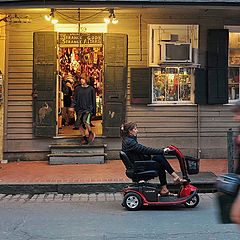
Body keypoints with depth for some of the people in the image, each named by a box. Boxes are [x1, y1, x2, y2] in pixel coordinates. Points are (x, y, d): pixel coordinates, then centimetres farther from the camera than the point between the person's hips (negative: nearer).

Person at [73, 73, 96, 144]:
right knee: (81, 125, 1)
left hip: (88, 108, -3)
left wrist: (94, 111, 6)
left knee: (85, 121, -25)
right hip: (80, 109, 3)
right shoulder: (77, 88, 10)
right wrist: (73, 106, -7)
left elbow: (93, 101, 8)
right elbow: (75, 98, 10)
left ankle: (91, 133, -4)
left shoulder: (91, 89, 4)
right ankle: (84, 138, 12)